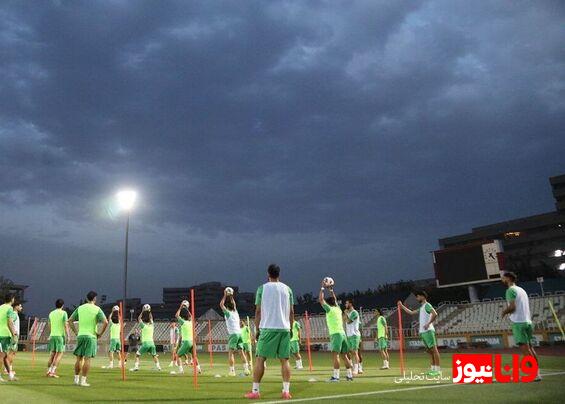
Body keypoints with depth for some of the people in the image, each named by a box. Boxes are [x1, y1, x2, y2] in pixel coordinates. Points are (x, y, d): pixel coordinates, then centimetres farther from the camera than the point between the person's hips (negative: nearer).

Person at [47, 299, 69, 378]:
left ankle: (48, 371, 12)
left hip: (52, 335, 6)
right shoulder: (63, 313, -6)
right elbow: (66, 325, -10)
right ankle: (52, 371, -8)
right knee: (59, 354, -1)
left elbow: (49, 325, 18)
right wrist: (67, 336, -7)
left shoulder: (51, 313, 11)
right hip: (60, 335, -6)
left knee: (52, 354, 12)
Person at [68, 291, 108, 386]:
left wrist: (75, 332, 12)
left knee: (79, 358, 13)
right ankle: (83, 380, -1)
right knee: (87, 359, -2)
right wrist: (100, 333, -4)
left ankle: (76, 379, 20)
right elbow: (105, 322, -14)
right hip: (91, 336, -4)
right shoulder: (97, 309, -4)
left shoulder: (80, 308, 9)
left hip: (80, 335, 4)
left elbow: (69, 321, 10)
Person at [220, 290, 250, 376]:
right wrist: (231, 297, 31)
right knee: (241, 351, 5)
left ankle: (232, 370, -7)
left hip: (233, 334, -6)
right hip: (239, 333, 6)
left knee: (230, 352, -2)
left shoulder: (228, 313, -2)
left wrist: (225, 295, 3)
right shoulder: (236, 312, 15)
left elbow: (221, 304, -2)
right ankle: (246, 368, -1)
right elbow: (234, 304, 33)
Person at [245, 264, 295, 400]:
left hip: (268, 328, -2)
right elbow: (291, 312, 7)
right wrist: (290, 329, 15)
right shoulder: (287, 289, 8)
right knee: (284, 360, 6)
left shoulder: (262, 288, 1)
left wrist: (257, 330, 7)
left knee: (260, 358, 5)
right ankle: (286, 391, 2)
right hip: (284, 328, 2)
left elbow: (258, 311, 0)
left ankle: (255, 391, 5)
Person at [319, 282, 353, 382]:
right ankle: (350, 375, 10)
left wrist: (322, 288, 7)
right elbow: (335, 300, 34)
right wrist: (331, 290, 38)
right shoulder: (338, 309, 15)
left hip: (335, 334, -7)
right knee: (345, 355, 9)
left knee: (335, 355, -9)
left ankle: (336, 376, -12)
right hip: (343, 333, 7)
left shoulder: (330, 309, -4)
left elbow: (321, 299, -1)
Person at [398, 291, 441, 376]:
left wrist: (428, 323, -22)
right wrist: (402, 306, 30)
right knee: (429, 350, 10)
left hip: (428, 331, -9)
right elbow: (411, 313, 31)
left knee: (434, 349, -8)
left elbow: (435, 314, -21)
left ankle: (438, 370, -9)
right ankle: (433, 368, 13)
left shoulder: (427, 305, -6)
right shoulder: (421, 307, 22)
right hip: (423, 332, 9)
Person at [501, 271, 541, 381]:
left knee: (525, 349, -7)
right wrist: (509, 311, 18)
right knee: (530, 348, 11)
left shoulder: (511, 290, -8)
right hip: (528, 321, 9)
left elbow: (512, 307, -17)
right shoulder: (521, 290, 19)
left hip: (519, 323, -9)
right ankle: (537, 373, 11)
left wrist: (505, 312, 0)